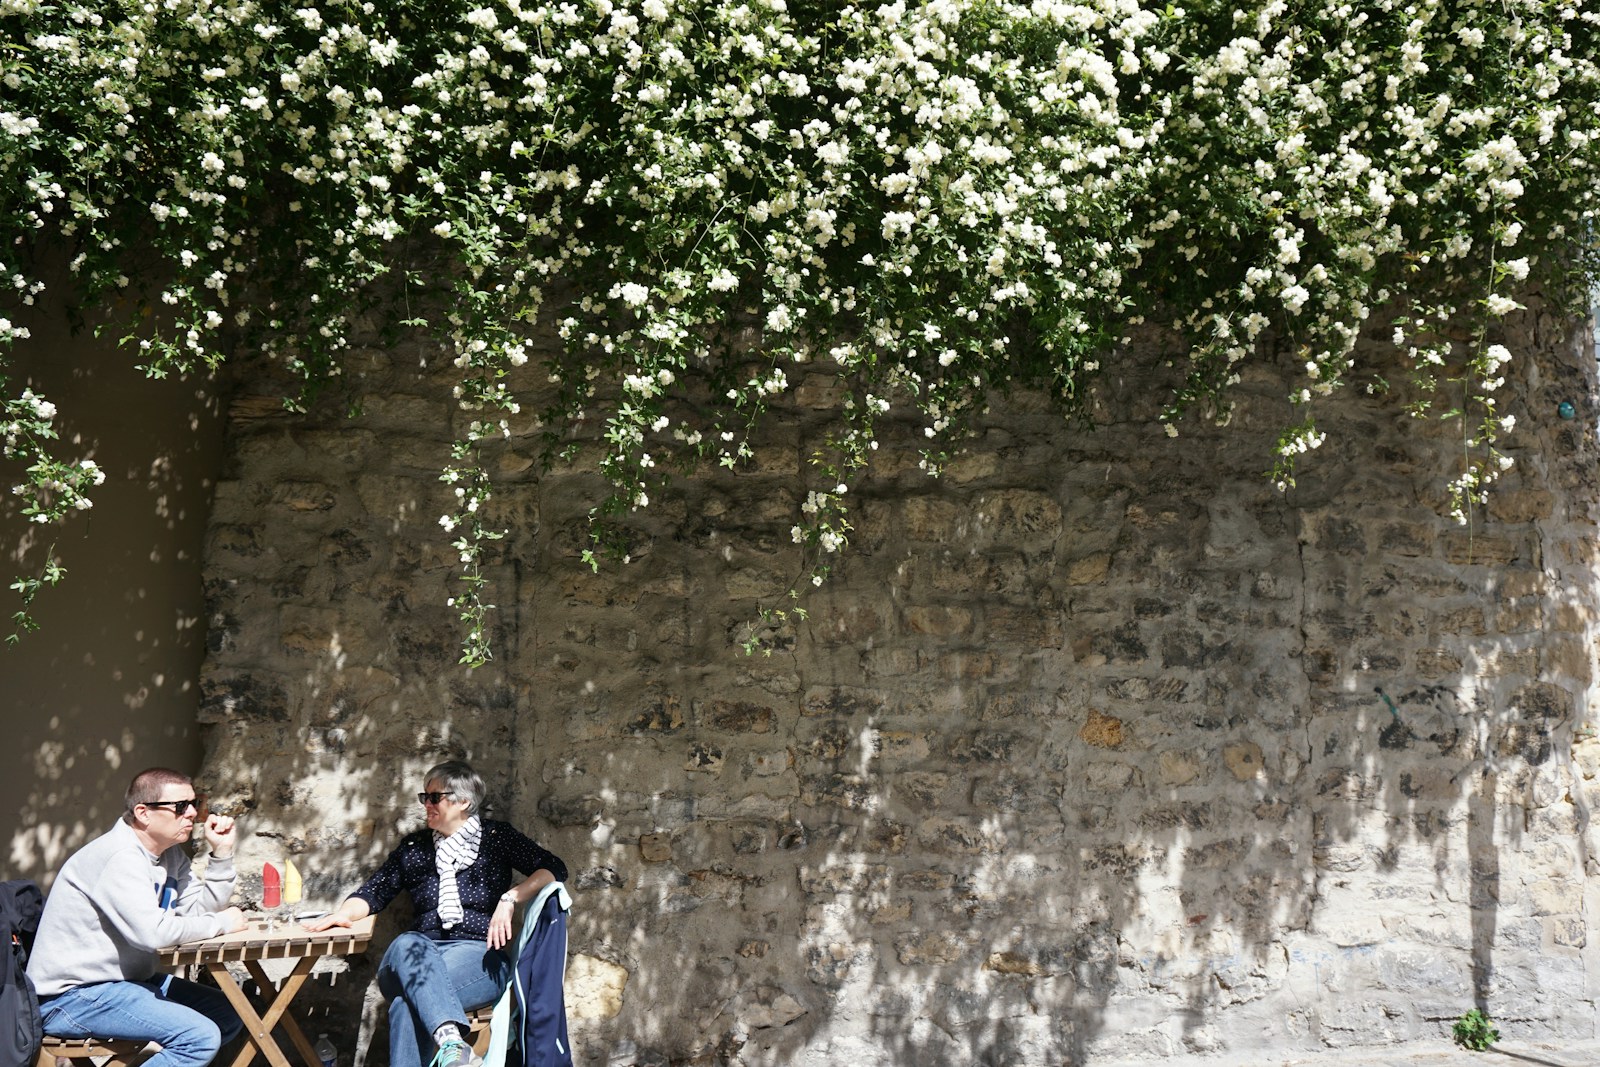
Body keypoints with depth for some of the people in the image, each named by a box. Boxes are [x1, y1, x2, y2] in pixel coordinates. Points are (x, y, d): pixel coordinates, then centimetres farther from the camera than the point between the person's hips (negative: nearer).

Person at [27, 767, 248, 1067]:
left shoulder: (170, 854, 9)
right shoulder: (119, 857, -22)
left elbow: (201, 908, 6)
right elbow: (152, 931, -31)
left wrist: (222, 853, -3)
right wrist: (221, 923, -18)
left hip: (127, 979, 10)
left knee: (228, 1015, 10)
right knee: (200, 1036, -23)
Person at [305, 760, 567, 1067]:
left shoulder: (496, 837, 11)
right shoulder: (414, 846, 23)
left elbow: (554, 869, 2)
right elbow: (374, 892, 20)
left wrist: (509, 899, -13)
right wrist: (343, 914, -2)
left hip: (478, 953, -3)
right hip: (423, 954, 3)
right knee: (406, 945, -37)